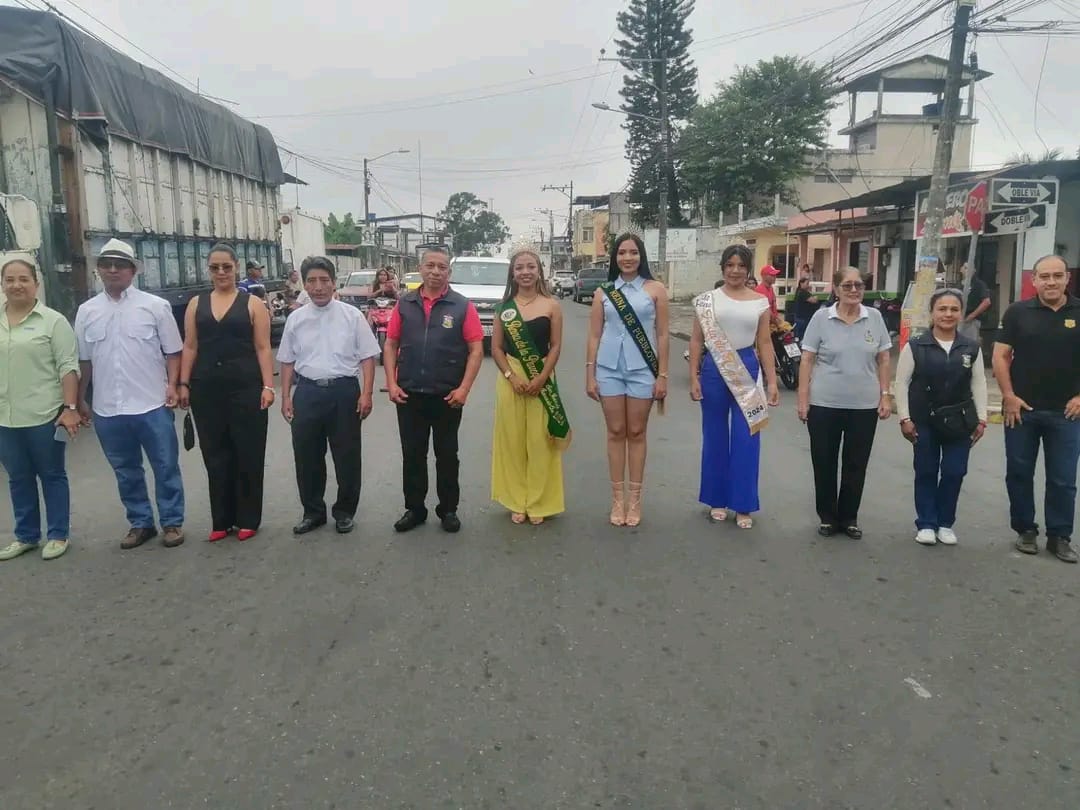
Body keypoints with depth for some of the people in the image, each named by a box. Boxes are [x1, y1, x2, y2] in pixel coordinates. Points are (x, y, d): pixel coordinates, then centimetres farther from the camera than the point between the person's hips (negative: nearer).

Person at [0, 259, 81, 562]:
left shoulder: (53, 321, -6)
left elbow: (68, 367, -9)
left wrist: (70, 408, -15)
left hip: (45, 415, -5)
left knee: (52, 476, 7)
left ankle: (58, 535, 18)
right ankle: (26, 536, 27)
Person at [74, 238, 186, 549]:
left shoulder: (155, 306, -2)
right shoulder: (87, 311, 7)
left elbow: (172, 351, -1)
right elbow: (84, 360, 10)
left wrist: (172, 384, -12)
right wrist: (80, 400, 12)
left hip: (152, 405, -3)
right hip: (107, 409, 3)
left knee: (165, 467, 6)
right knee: (126, 472, 14)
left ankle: (172, 522, 19)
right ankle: (140, 523, 28)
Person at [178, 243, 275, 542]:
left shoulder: (252, 303, 1)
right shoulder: (196, 304, 10)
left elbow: (263, 348, -3)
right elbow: (189, 347, 10)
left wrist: (268, 386, -11)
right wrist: (184, 384, 3)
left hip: (245, 387, -3)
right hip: (207, 388, 3)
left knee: (248, 454, 3)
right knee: (215, 455, 9)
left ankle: (247, 519, 15)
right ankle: (221, 520, 20)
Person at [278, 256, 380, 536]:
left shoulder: (352, 315, -1)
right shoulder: (295, 319, 7)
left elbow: (367, 357, -1)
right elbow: (288, 361, 13)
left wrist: (366, 394, -8)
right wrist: (286, 397, 9)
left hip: (344, 390, -2)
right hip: (307, 392, 3)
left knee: (347, 455, 6)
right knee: (306, 456, 9)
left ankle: (345, 511, 23)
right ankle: (313, 511, 26)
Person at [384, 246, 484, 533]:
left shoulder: (462, 306, -2)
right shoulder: (404, 304, 5)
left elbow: (476, 349, -5)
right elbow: (390, 345, 7)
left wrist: (464, 388, -12)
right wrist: (391, 383, -3)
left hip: (447, 396, -2)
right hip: (409, 394, 2)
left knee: (447, 455, 10)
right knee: (412, 455, 10)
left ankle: (448, 510, 23)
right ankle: (414, 508, 24)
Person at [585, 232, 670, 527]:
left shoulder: (655, 289, 1)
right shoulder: (603, 293, 6)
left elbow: (662, 335, 0)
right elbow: (594, 336, 6)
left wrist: (662, 375, -3)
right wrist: (590, 375, 2)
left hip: (642, 369, -1)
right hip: (609, 369, 2)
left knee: (637, 433, 6)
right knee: (615, 432, 7)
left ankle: (635, 499, 16)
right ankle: (617, 498, 16)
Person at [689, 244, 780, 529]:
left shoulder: (760, 302, 5)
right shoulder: (708, 300, 2)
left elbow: (765, 343, 6)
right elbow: (696, 340, 3)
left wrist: (772, 381, 2)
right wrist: (694, 377, -3)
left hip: (747, 371, 0)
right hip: (714, 370, 0)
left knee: (746, 439, 1)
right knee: (715, 437, 9)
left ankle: (743, 506, 13)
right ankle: (717, 500, 23)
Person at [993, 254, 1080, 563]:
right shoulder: (1018, 312, 0)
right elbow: (1000, 356, -1)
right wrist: (1008, 396, -8)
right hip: (1021, 409, 0)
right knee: (1019, 474, 8)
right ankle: (1025, 530, 23)